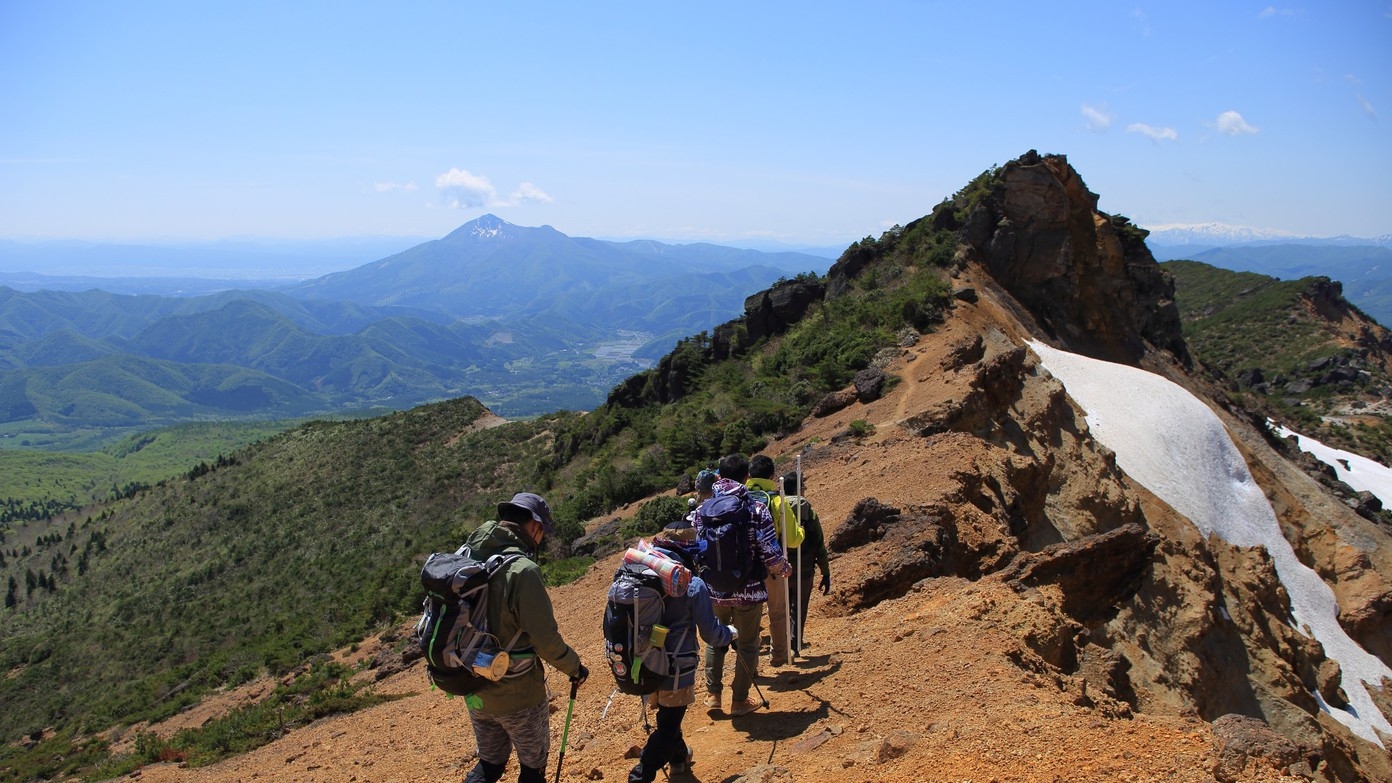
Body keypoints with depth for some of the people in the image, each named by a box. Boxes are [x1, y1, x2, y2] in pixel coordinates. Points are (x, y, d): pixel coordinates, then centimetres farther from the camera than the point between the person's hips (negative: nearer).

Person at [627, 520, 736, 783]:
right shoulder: (693, 585, -18)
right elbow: (711, 633, -13)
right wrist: (731, 633, 8)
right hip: (676, 671, -6)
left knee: (668, 715, 27)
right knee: (668, 726, 8)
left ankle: (678, 757, 47)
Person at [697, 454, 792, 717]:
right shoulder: (756, 509, -14)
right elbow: (771, 556, -16)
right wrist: (785, 568, 6)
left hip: (715, 590, 3)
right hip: (749, 591, -3)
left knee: (715, 640, 23)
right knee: (747, 645, 14)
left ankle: (713, 694, 30)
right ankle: (739, 700, 24)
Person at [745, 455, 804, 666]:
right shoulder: (777, 501, -14)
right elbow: (793, 539, -11)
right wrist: (800, 531, 12)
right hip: (772, 567, -2)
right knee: (778, 611, 18)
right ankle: (779, 654, 30)